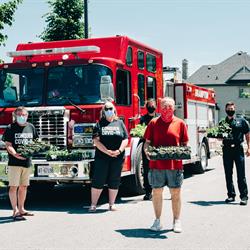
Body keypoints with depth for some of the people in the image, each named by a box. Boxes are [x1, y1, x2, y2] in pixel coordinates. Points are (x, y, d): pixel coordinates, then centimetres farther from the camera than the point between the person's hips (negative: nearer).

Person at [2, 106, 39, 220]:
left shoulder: (31, 127, 9)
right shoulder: (11, 128, -5)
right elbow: (8, 145, -10)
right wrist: (15, 154, -28)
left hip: (27, 161, 5)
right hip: (15, 162, -5)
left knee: (24, 186, 13)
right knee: (14, 186, -4)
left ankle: (21, 209, 25)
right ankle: (15, 211, 0)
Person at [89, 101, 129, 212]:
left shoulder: (120, 123, 9)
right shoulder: (99, 124, 4)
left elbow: (125, 139, 4)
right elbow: (96, 140, -5)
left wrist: (119, 151, -12)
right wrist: (107, 151, -15)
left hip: (118, 157, 2)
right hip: (102, 157, -2)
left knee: (114, 182, 7)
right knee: (98, 182, -1)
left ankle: (111, 204, 17)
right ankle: (93, 204, 5)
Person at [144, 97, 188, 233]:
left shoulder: (180, 123, 6)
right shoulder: (153, 123, 6)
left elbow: (184, 144, 9)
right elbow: (147, 142, 8)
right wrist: (147, 151, -12)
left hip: (175, 164, 0)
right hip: (156, 164, 0)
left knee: (176, 193, 4)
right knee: (156, 192, 6)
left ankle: (176, 221, 15)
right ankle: (157, 221, 18)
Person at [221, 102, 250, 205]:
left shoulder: (241, 121, 7)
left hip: (238, 149, -2)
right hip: (226, 150, 3)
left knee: (241, 174, -3)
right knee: (228, 174, 8)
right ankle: (231, 195, 17)